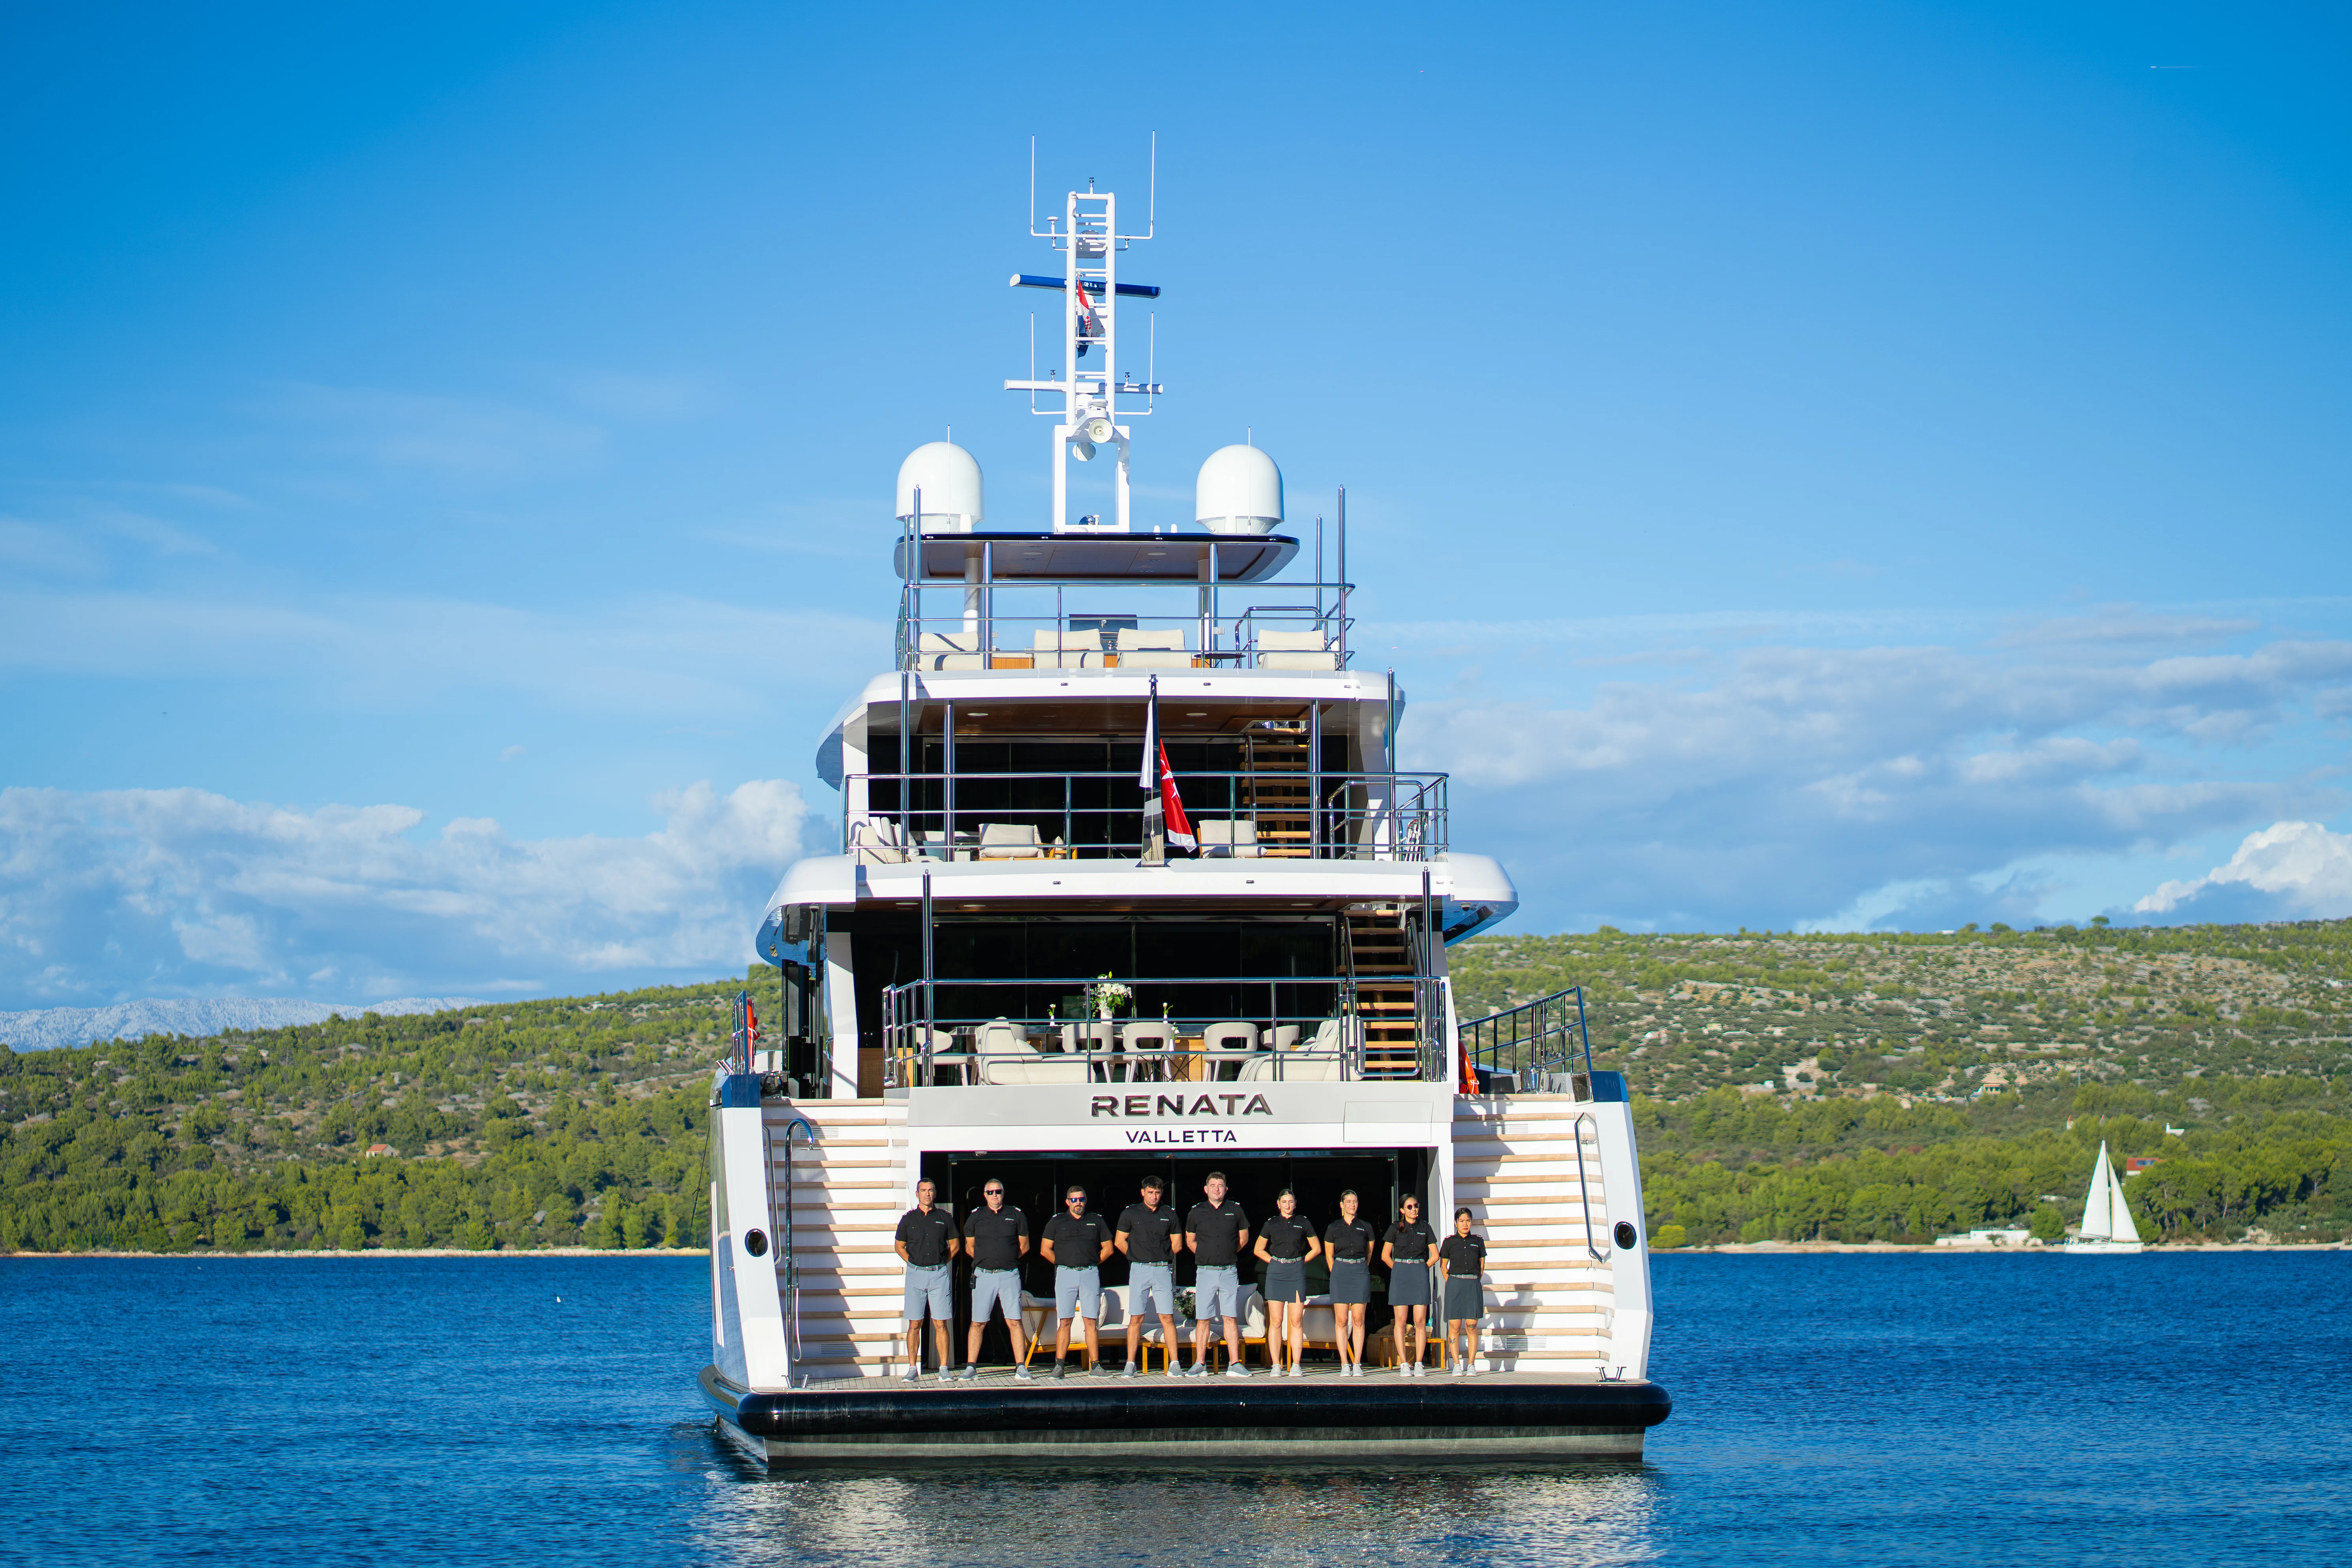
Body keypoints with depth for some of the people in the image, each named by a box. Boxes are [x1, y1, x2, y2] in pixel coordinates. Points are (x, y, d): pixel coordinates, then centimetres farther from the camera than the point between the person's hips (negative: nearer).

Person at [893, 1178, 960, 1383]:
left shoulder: (945, 1218, 7)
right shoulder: (908, 1219, 7)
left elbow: (954, 1245, 15)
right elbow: (900, 1247, 14)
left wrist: (942, 1264, 5)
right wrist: (913, 1264, 2)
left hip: (939, 1274, 0)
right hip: (916, 1274, 0)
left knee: (941, 1324, -2)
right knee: (914, 1324, -1)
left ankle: (944, 1369, -1)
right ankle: (913, 1369, 1)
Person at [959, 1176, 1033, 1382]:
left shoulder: (1016, 1216, 7)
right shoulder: (976, 1217, 8)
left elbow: (1024, 1246, 15)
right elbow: (969, 1247, 16)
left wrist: (1008, 1260, 9)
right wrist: (987, 1260, 9)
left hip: (1009, 1274, 0)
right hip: (983, 1276, 0)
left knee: (1015, 1322, -4)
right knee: (978, 1324, 0)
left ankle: (1021, 1368, -3)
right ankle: (971, 1367, 5)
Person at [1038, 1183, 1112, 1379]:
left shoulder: (1097, 1221, 11)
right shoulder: (1057, 1222, 9)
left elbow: (1107, 1248, 16)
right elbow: (1045, 1249, 11)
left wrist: (1092, 1264, 9)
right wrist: (1063, 1264, 7)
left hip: (1090, 1274, 1)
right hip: (1065, 1275, -1)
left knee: (1090, 1322, -1)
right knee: (1064, 1322, -4)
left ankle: (1095, 1366, -1)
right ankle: (1060, 1365, -5)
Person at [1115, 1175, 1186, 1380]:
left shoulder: (1169, 1214, 9)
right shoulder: (1131, 1213, 5)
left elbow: (1177, 1244, 15)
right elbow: (1119, 1242, 10)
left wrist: (1162, 1258, 9)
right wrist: (1137, 1257, 8)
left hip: (1163, 1270, 1)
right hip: (1139, 1270, -1)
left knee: (1167, 1318, -3)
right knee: (1136, 1319, -2)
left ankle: (1175, 1365, -3)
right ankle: (1130, 1365, 2)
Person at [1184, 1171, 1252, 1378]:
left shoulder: (1235, 1210, 5)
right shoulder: (1197, 1212, 4)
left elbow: (1244, 1238, 17)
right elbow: (1190, 1241, 16)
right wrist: (1207, 1256, 12)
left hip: (1229, 1273, 0)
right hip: (1205, 1273, 0)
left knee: (1231, 1318, -1)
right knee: (1203, 1320, -1)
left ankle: (1235, 1365, -1)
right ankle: (1200, 1365, 1)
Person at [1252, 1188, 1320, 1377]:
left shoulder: (1303, 1224, 7)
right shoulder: (1271, 1225, 8)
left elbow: (1316, 1249, 15)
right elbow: (1259, 1250, 16)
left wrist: (1301, 1262, 5)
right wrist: (1275, 1262, 4)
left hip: (1297, 1272, 0)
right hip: (1276, 1273, 0)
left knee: (1297, 1321, -3)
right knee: (1276, 1321, -3)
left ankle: (1296, 1365, -2)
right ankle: (1276, 1366, -2)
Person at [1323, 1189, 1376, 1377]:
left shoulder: (1366, 1228, 7)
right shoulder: (1333, 1228, 4)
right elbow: (1329, 1256, 13)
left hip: (1361, 1272, 1)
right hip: (1340, 1272, -1)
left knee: (1358, 1320, -1)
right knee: (1342, 1320, -3)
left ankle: (1357, 1364, 0)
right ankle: (1345, 1364, -1)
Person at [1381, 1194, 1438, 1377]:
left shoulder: (1425, 1228, 9)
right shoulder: (1396, 1228, 4)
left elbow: (1435, 1254, 12)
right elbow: (1385, 1255, 5)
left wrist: (1422, 1268, 8)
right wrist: (1399, 1270, 5)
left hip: (1420, 1274, 1)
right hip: (1400, 1274, -1)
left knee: (1420, 1321, -4)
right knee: (1400, 1321, -3)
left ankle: (1418, 1364, 0)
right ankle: (1403, 1364, -1)